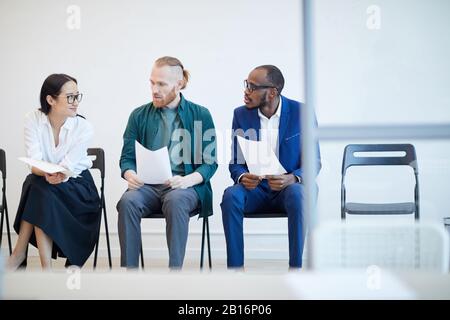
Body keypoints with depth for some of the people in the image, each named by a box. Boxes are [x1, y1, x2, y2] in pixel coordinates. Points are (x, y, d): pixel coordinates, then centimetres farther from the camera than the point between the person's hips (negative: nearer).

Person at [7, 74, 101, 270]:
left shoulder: (84, 128, -13)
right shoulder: (33, 119, -10)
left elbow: (66, 168, -19)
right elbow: (34, 164, -19)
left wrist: (56, 176, -42)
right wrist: (48, 174, -42)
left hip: (78, 189, -2)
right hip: (41, 187, 2)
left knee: (40, 189, -31)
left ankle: (19, 254, -21)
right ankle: (46, 269, -33)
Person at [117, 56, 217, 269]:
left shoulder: (200, 115, 7)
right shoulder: (139, 116, 14)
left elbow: (210, 162, 3)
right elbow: (127, 157, 13)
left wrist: (188, 180, -17)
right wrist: (130, 174, -12)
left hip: (185, 187, -2)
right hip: (148, 186, 2)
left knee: (176, 201, -38)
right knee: (128, 201, -32)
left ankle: (175, 271, -34)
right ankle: (129, 270, -29)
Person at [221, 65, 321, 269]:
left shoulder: (301, 113, -6)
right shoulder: (241, 114, 2)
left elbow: (314, 161, -4)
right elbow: (235, 162, 5)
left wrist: (292, 178, -26)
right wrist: (242, 177, -20)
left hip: (289, 187, -2)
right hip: (254, 188, 2)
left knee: (297, 195, -36)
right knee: (230, 196, -30)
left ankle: (295, 268, -29)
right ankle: (235, 269, -25)